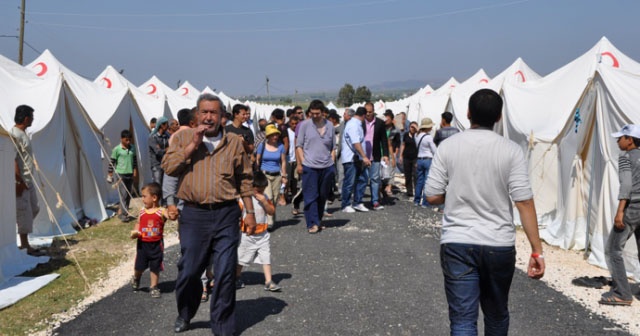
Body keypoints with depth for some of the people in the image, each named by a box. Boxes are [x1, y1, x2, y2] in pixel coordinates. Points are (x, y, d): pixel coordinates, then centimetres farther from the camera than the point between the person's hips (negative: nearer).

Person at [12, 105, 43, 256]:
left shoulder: (23, 133, 13)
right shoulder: (14, 135, -18)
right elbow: (13, 160, -22)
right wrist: (19, 181, -22)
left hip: (28, 180, 10)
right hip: (21, 181, -10)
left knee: (33, 209, 16)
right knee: (24, 212, -3)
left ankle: (23, 241, 25)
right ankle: (26, 245, 6)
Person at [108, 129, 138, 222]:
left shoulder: (132, 149, 6)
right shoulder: (117, 149, -8)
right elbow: (112, 162, -4)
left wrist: (135, 171, 8)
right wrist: (110, 174, -4)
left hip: (130, 174, 6)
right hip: (121, 174, -5)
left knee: (129, 194, 8)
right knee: (123, 195, -10)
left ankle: (122, 212, 19)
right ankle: (123, 214, -7)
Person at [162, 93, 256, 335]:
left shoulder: (234, 143, 6)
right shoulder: (183, 138, 6)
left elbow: (244, 179, 10)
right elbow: (168, 167, -7)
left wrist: (250, 211, 8)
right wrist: (193, 145, -13)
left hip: (226, 215, 0)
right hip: (194, 215, 0)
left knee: (225, 274, 3)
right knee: (189, 271, 9)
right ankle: (184, 315, 36)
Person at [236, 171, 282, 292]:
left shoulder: (265, 198, 2)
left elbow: (272, 212, -4)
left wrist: (264, 201, -17)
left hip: (262, 234, 3)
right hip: (247, 235, -3)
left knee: (266, 257, -1)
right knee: (241, 258, 11)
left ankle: (268, 282, 2)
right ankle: (237, 279, 30)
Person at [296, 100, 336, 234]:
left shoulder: (329, 126, 9)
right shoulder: (304, 125, 1)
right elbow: (299, 146, 2)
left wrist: (332, 163, 7)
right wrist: (302, 163, -7)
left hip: (327, 167, 3)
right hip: (309, 167, -3)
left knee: (323, 196, 12)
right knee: (310, 196, -5)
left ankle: (318, 221, 25)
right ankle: (313, 223, -3)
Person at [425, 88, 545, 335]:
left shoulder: (448, 147, -4)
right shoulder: (511, 150, -6)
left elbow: (432, 197, -3)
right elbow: (524, 202, -9)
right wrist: (537, 251, -5)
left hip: (457, 244, -1)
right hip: (500, 245, 1)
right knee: (497, 315, 22)